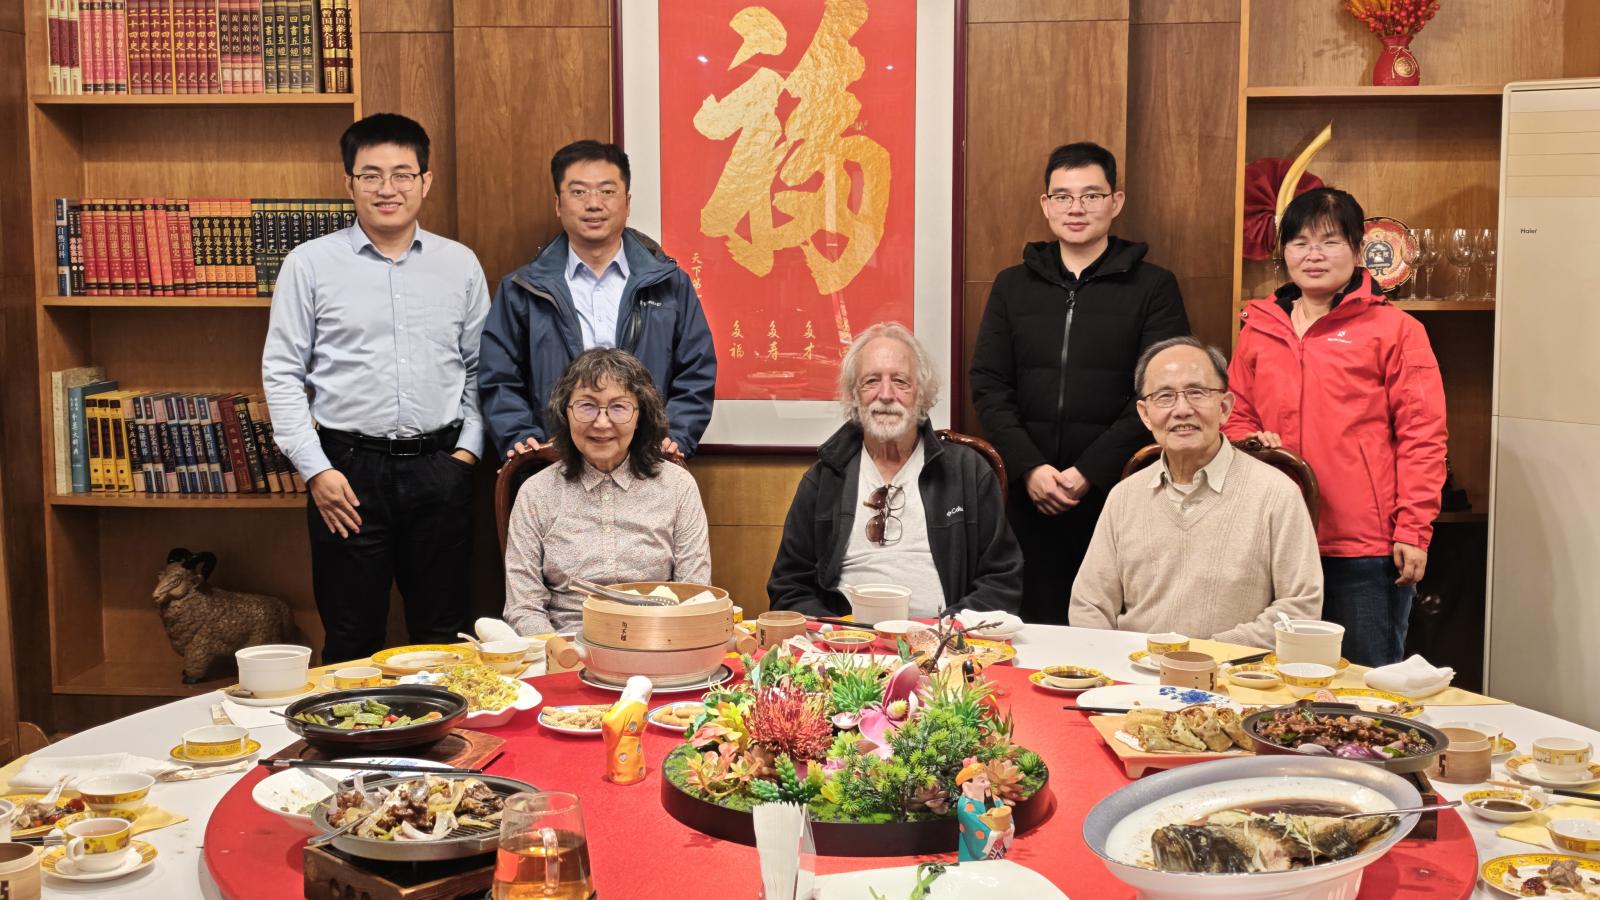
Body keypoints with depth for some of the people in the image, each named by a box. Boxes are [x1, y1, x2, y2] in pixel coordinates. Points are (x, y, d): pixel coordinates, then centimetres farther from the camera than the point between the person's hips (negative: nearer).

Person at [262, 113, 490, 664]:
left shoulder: (460, 264, 8)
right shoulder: (311, 264, 2)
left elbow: (480, 366, 13)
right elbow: (281, 372, 1)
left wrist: (468, 449, 2)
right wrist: (316, 469, -6)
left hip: (439, 469, 2)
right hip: (349, 469, -2)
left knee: (443, 635, 9)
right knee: (352, 641, 5)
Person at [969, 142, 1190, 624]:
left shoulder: (1152, 287, 4)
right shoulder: (1013, 285, 14)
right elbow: (988, 385, 7)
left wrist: (1090, 471, -12)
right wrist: (1029, 467, -7)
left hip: (1115, 492, -2)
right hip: (1030, 495, 3)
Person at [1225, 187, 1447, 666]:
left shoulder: (1395, 329, -2)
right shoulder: (1258, 329, 11)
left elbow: (1422, 436, -5)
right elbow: (1238, 417, 20)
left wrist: (1413, 531, -10)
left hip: (1367, 552, -4)